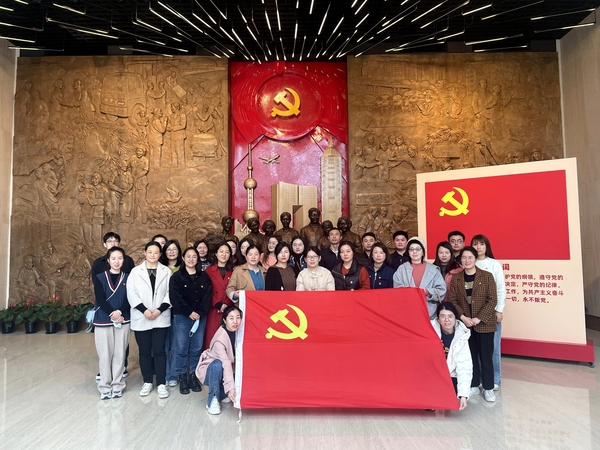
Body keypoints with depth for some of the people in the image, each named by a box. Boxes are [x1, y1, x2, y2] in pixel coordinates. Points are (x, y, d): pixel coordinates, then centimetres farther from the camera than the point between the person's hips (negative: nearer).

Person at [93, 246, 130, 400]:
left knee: (119, 354, 5)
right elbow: (100, 300, -6)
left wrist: (120, 312, -18)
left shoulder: (127, 278, 3)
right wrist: (113, 315, -14)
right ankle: (105, 387, 17)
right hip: (103, 321, 0)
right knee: (105, 355, 4)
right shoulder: (100, 277, 1)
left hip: (122, 321, 1)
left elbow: (129, 299, -2)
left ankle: (118, 386, 17)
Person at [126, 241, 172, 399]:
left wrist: (160, 310, -12)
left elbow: (170, 293, 0)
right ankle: (147, 382, 22)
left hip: (161, 318, -1)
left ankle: (161, 384, 10)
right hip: (141, 318, 1)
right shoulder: (135, 271, 5)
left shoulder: (166, 271, 5)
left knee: (159, 351, 1)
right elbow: (131, 293, -2)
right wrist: (144, 310, -13)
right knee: (144, 351, 9)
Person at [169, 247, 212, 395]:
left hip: (200, 317, 2)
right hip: (182, 317, -2)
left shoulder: (204, 277, 9)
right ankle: (182, 377, 13)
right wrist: (189, 312, -13)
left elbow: (208, 297, 2)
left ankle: (193, 376, 19)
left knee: (197, 348, 6)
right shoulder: (176, 277, 1)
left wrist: (200, 313, -10)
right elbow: (175, 298, -8)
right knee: (181, 349, 0)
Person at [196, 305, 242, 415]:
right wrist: (230, 387, -43)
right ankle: (213, 400, -18)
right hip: (211, 369, -5)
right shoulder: (220, 338, -31)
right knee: (218, 365, -36)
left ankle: (222, 394, 9)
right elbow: (225, 363, -38)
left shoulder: (239, 332, -15)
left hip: (229, 367, 5)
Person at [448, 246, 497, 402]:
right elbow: (452, 300, 1)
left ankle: (488, 388, 18)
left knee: (486, 356, 4)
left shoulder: (487, 276, -4)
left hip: (484, 323, -2)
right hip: (464, 323, 2)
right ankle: (473, 385, 24)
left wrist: (479, 318, -16)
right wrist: (462, 317, -13)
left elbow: (492, 300, -9)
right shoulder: (456, 278, 3)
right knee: (470, 355, 11)